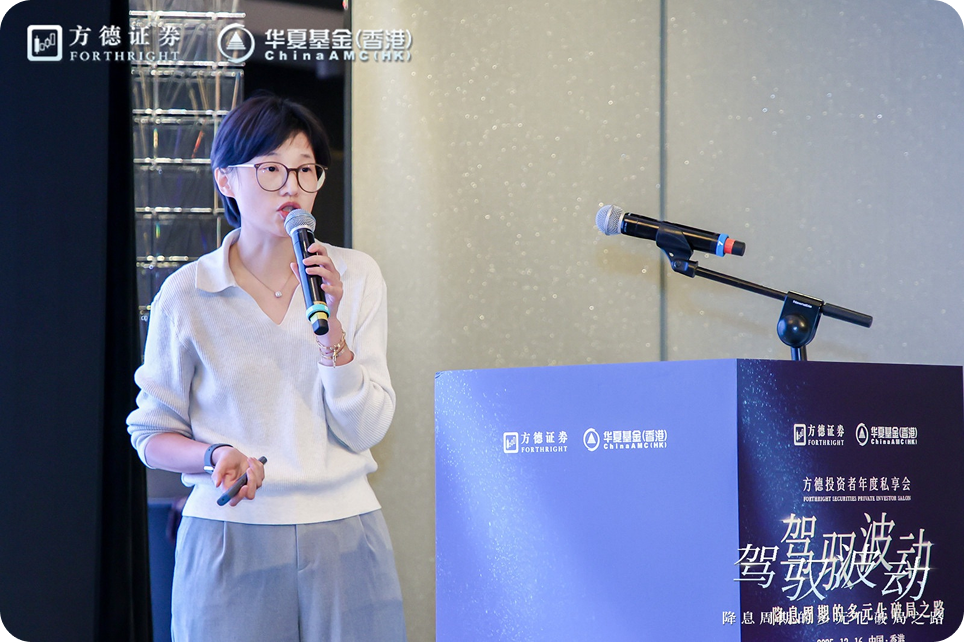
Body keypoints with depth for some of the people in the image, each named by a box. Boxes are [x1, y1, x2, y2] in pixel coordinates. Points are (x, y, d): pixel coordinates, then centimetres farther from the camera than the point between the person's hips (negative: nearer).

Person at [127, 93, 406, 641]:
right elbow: (152, 436, 4)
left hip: (344, 535, 2)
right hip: (229, 540, -2)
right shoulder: (187, 296, -2)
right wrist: (216, 456, -15)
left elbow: (366, 430, -2)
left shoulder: (356, 276, 3)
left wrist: (329, 327, -14)